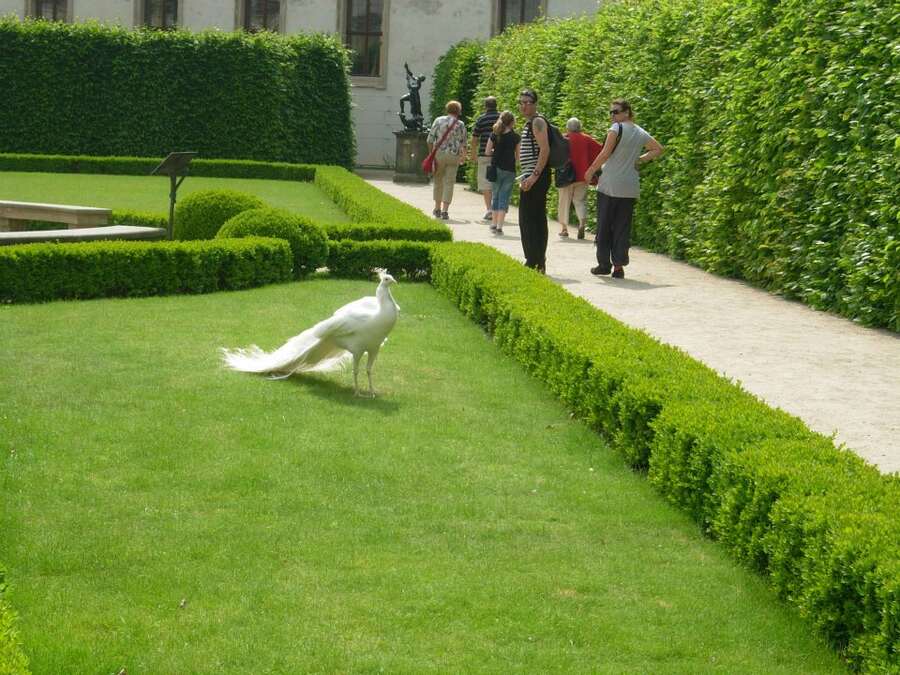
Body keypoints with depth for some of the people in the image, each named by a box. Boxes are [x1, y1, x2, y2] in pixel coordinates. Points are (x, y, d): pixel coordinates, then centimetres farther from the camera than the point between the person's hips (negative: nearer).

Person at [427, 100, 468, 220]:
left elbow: (430, 139, -2)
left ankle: (437, 209, 24)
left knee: (438, 182, 16)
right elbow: (463, 143, 4)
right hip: (453, 156, -1)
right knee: (449, 183, 2)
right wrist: (463, 156, 20)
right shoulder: (460, 124, -1)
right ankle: (445, 210, -5)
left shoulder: (438, 121, 0)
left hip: (439, 155, 1)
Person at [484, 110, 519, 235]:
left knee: (495, 196, 15)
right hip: (509, 170, -2)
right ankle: (499, 226, -6)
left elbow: (487, 152, 2)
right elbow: (518, 156, -1)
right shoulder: (515, 137, -5)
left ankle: (494, 224, 17)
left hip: (496, 168, 2)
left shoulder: (494, 135, 0)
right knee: (504, 198, 1)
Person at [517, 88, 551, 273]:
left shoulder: (537, 121, -11)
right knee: (538, 221, 12)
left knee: (528, 221, -10)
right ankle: (539, 263, 16)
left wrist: (534, 175, -26)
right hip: (532, 178, 11)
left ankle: (533, 262, -11)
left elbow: (545, 150, -21)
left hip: (535, 178, -11)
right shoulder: (530, 123, 20)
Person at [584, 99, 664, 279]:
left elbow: (605, 154, -13)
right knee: (623, 228, 6)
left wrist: (591, 170, -2)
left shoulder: (616, 128, -8)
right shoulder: (640, 133, 11)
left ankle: (604, 264, 8)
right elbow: (659, 149, 22)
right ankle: (619, 266, 2)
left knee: (604, 225, 5)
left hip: (610, 184, -5)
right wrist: (641, 160, 15)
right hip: (630, 187, 5)